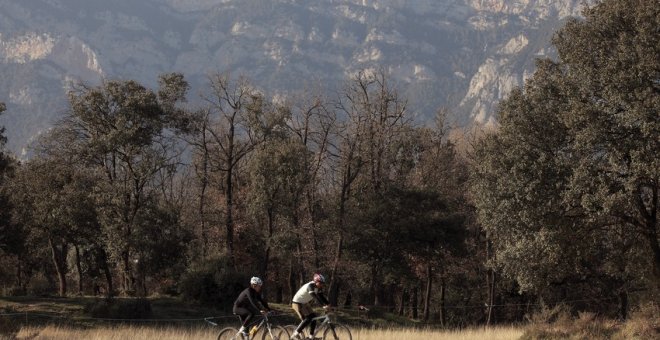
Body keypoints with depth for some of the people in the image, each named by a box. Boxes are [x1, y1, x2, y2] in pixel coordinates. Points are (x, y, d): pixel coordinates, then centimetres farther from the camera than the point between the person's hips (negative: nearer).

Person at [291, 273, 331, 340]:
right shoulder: (310, 286, -28)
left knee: (314, 317, 0)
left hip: (305, 304, 9)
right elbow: (315, 297, -39)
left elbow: (321, 296, 1)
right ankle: (296, 334, -10)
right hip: (297, 303, -9)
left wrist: (328, 304, -14)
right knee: (308, 318, -19)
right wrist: (323, 305, -46)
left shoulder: (318, 288, -2)